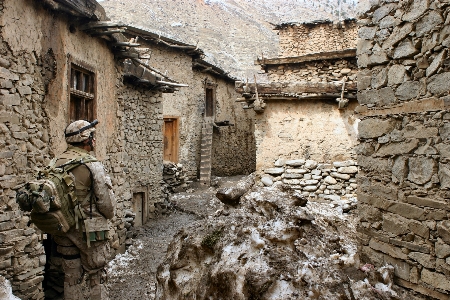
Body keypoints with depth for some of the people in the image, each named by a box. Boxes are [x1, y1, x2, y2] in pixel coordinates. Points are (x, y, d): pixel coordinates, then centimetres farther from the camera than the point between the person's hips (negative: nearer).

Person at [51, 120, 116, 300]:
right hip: (89, 229, -6)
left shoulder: (57, 163, 3)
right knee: (96, 277, 9)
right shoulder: (92, 165, -16)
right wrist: (110, 214, 5)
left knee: (71, 277, 17)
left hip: (63, 229, 6)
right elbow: (105, 198, -14)